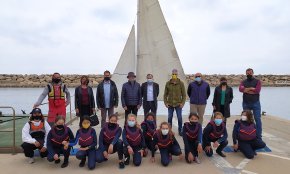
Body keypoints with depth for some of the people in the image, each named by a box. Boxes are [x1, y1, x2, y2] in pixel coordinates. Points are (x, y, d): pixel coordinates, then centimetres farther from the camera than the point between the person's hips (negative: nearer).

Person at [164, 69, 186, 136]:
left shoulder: (181, 83, -2)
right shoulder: (168, 83, 1)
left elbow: (184, 94, 2)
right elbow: (165, 94, 7)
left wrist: (182, 103, -6)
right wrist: (165, 102, -1)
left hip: (178, 104, -1)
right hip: (170, 104, 1)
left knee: (180, 118, 4)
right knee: (169, 118, 9)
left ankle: (180, 131, 18)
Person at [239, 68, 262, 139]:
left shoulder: (257, 81, 2)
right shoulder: (243, 82, 9)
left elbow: (257, 90, -14)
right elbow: (240, 89, -11)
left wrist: (246, 90, -8)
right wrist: (251, 88, -14)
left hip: (255, 103, -2)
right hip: (246, 103, 2)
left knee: (257, 119, -2)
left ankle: (259, 136, 5)